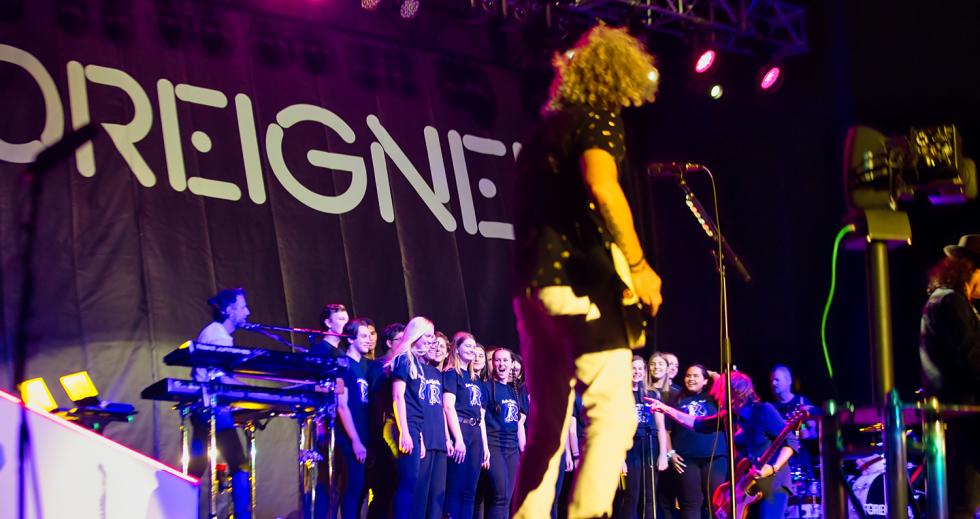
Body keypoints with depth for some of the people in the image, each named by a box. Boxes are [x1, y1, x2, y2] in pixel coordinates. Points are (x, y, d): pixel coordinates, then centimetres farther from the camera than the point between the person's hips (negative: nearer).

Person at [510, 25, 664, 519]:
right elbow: (602, 185, -20)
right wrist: (639, 265, -17)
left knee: (548, 423, 12)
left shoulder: (545, 128, 24)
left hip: (531, 282, 8)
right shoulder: (599, 118, 0)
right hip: (579, 279, -8)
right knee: (614, 412, -12)